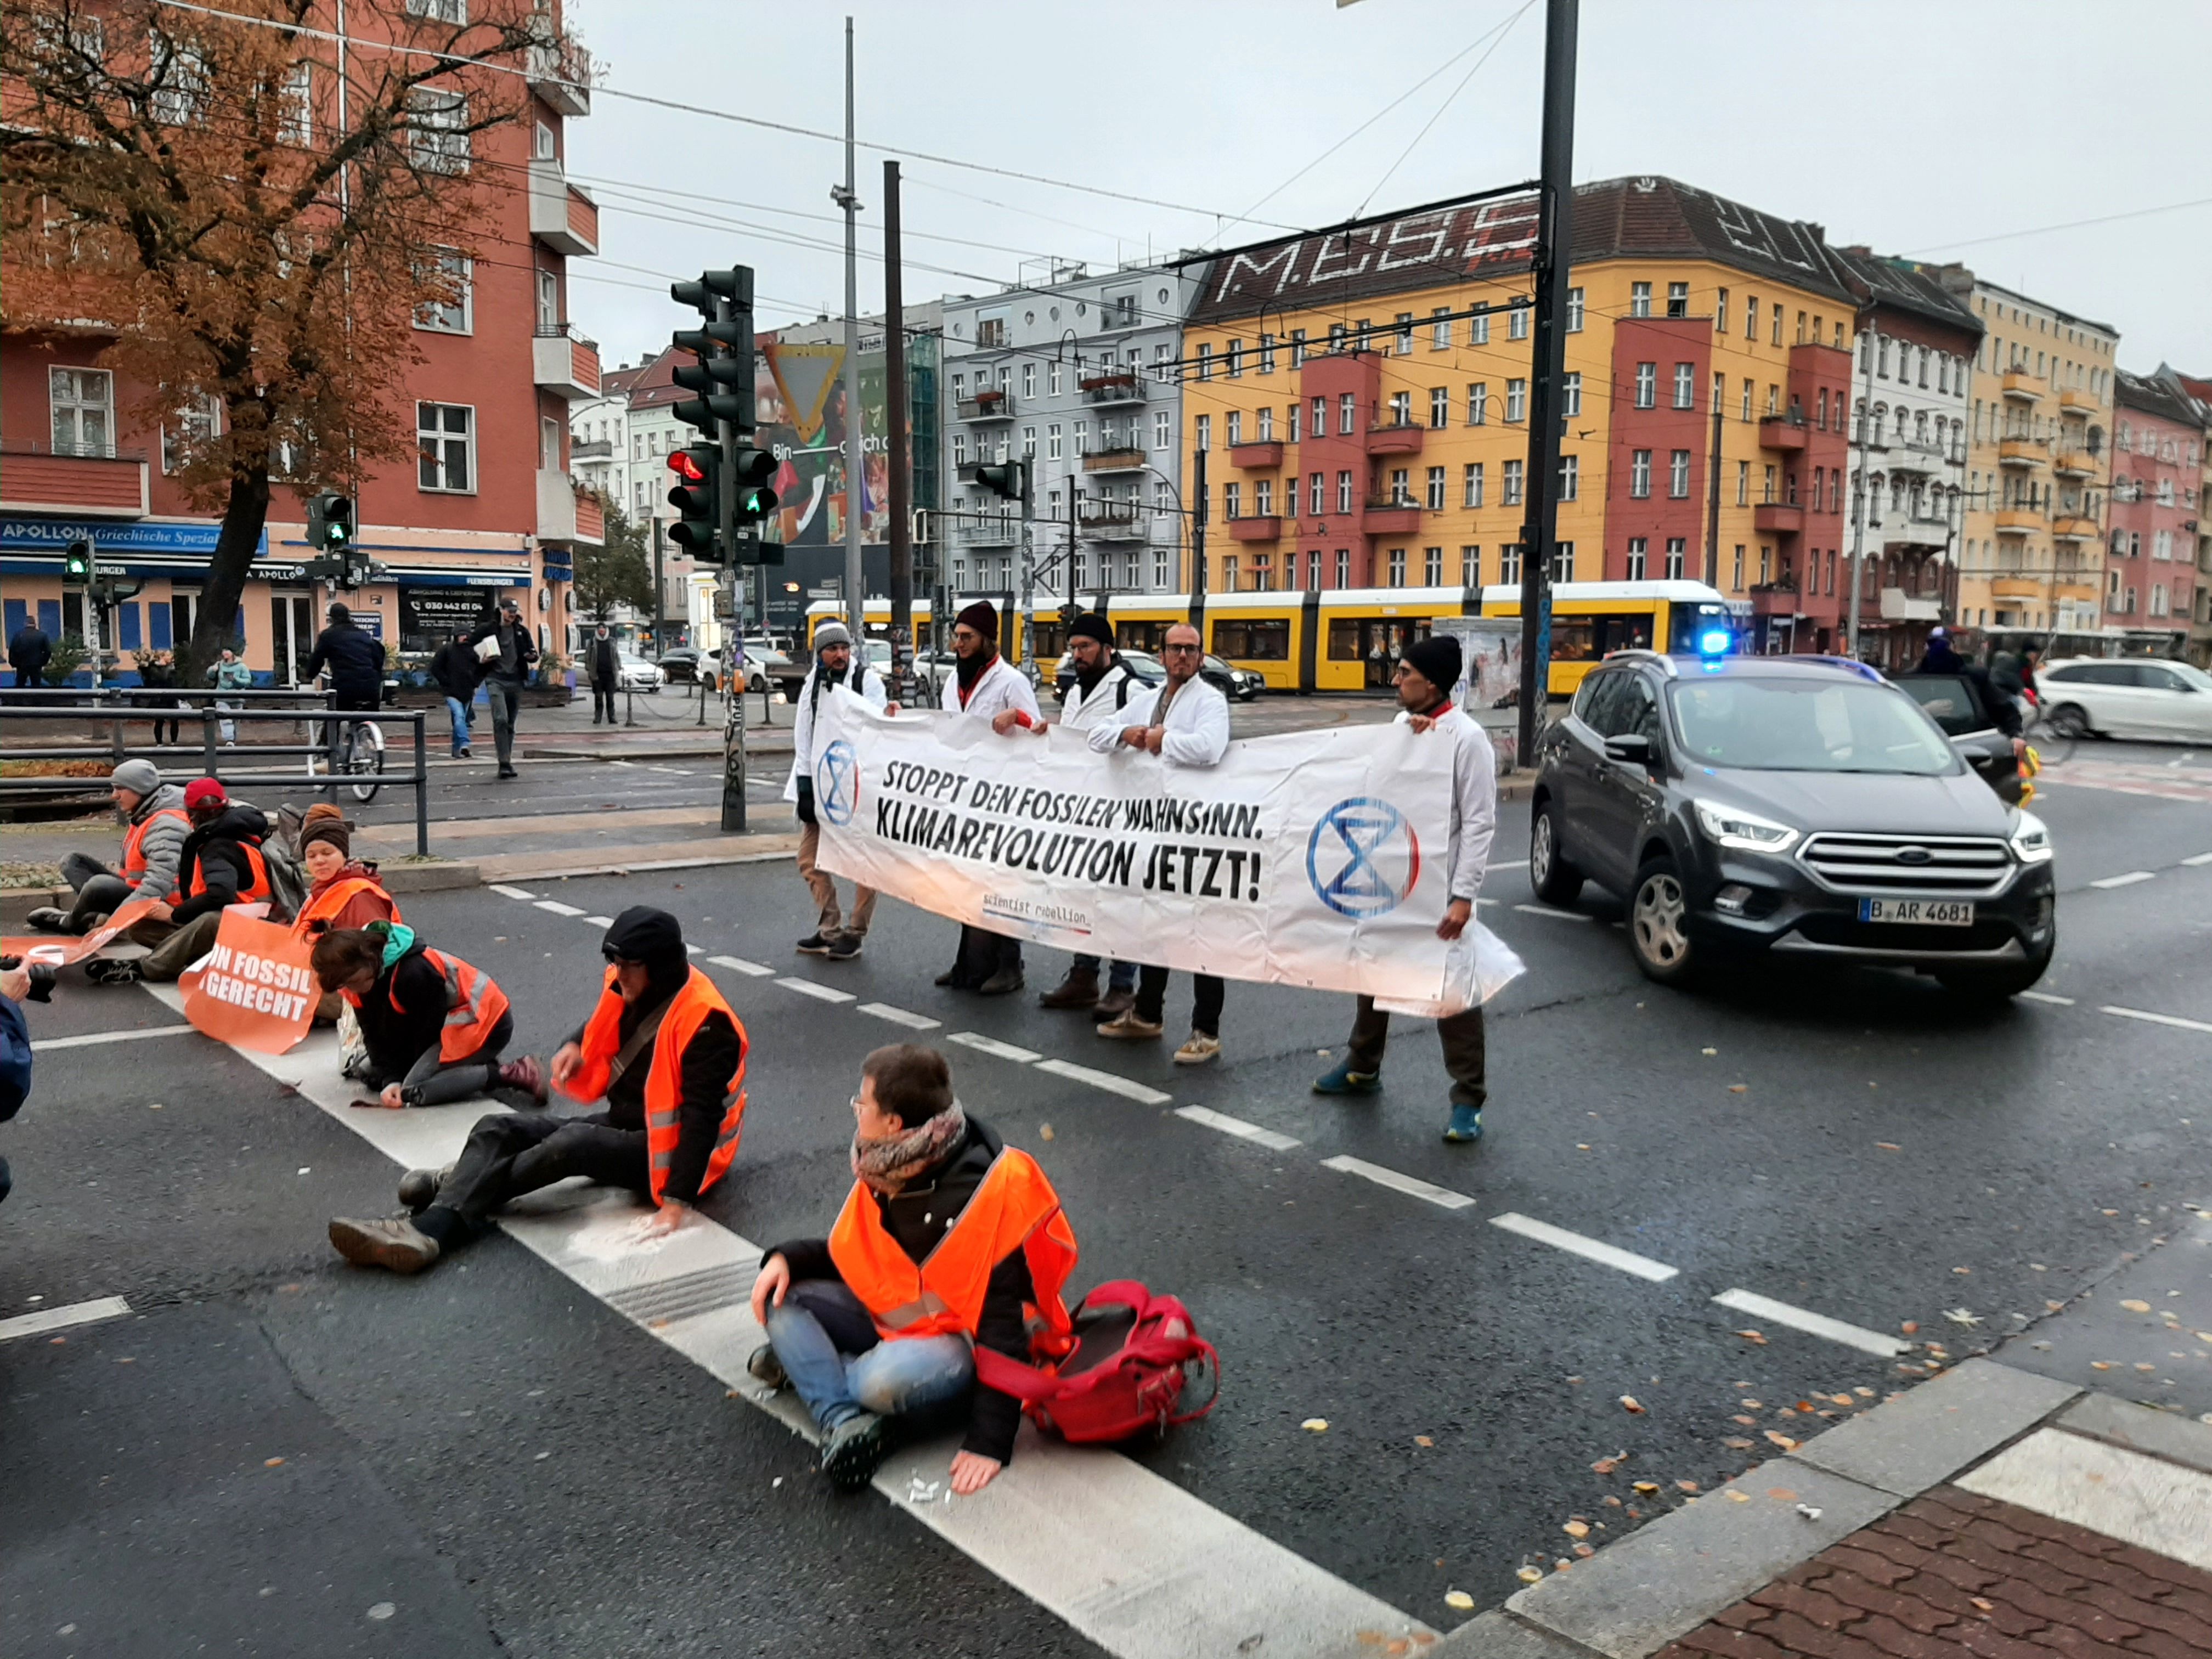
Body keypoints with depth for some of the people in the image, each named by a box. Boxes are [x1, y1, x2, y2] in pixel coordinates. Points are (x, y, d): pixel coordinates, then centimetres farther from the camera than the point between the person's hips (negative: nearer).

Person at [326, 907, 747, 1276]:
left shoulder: (703, 1022, -24)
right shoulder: (629, 989, 0)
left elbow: (701, 1115, -28)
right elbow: (603, 1031, 22)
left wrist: (678, 1202, -35)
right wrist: (577, 1046, -2)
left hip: (664, 1151, -9)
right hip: (621, 1125, 9)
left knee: (573, 1142, -33)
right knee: (499, 1130, -6)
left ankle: (465, 1181, -12)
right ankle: (431, 1229, -30)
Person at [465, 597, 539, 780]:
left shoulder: (522, 632, 11)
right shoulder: (487, 629, 2)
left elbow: (534, 653, 15)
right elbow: (468, 646, 8)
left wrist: (532, 656, -8)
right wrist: (480, 660, -8)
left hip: (515, 681, 4)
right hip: (495, 680, -4)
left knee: (510, 724, 10)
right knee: (501, 720, -18)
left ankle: (507, 762, 18)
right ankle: (505, 763, -18)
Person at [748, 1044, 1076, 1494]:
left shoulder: (986, 1192, -27)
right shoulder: (888, 1170, -3)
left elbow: (1002, 1323, -26)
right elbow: (854, 1254, 12)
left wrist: (989, 1441, -28)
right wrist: (789, 1258, -8)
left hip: (959, 1339, -8)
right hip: (887, 1315, 8)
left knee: (887, 1381, -38)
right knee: (777, 1295, -6)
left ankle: (804, 1360, -5)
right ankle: (842, 1419, -21)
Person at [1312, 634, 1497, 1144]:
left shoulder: (1466, 738, -15)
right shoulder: (1402, 724, 8)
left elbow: (1478, 822, -17)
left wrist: (1464, 896, -21)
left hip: (1437, 887, -8)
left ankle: (1468, 1099, 10)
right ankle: (1362, 1068, 39)